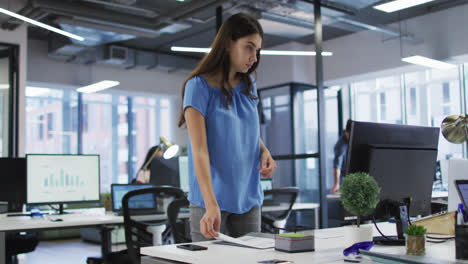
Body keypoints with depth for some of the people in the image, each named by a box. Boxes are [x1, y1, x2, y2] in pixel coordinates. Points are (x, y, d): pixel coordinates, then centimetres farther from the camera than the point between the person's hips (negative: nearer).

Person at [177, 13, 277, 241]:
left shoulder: (248, 86, 8)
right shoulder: (199, 86, -11)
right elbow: (199, 150, -19)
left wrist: (264, 152, -2)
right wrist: (211, 205, -30)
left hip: (248, 197, 6)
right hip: (211, 198, -5)